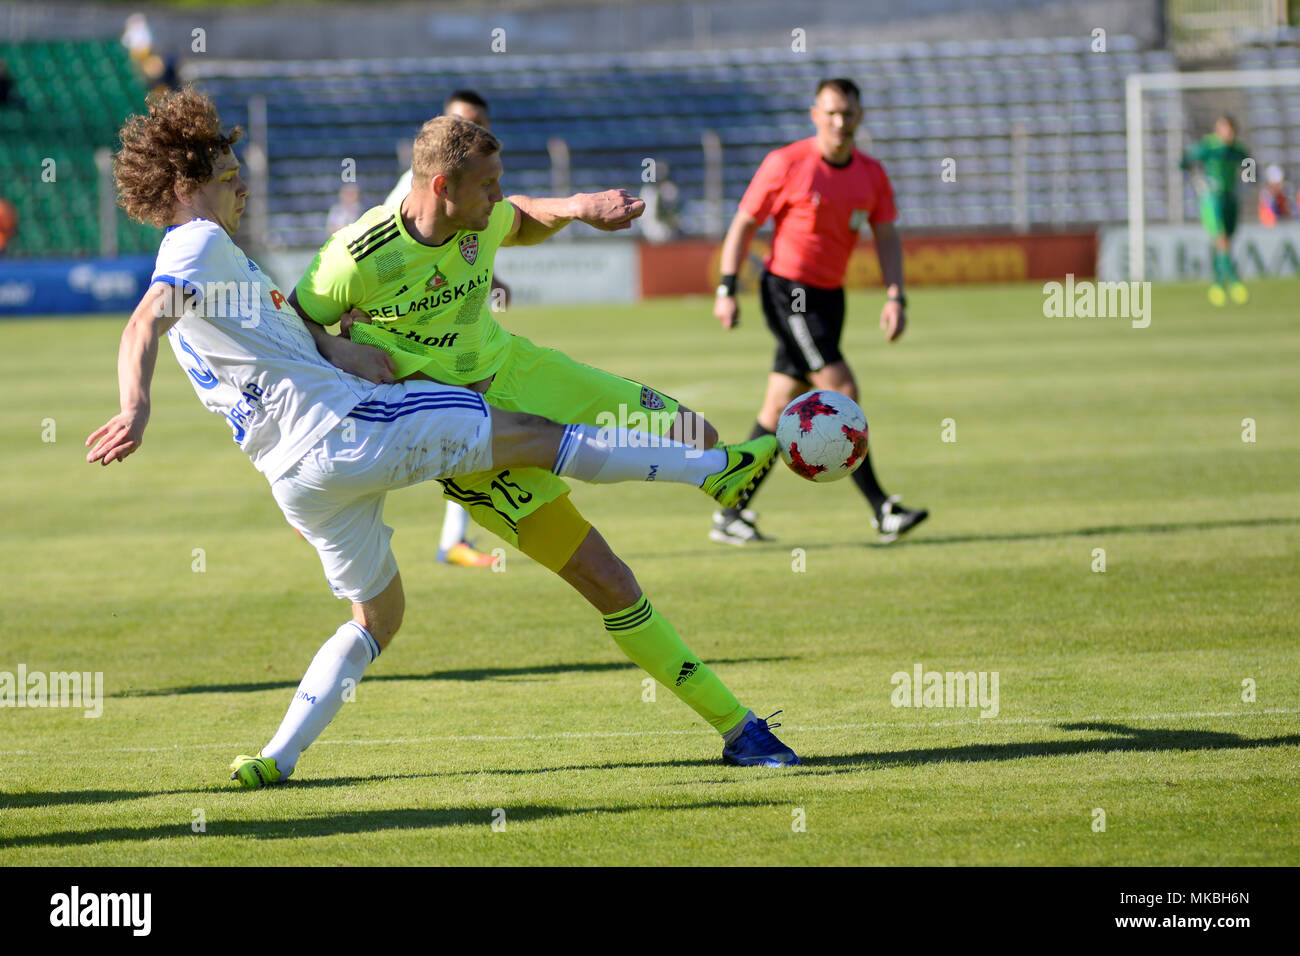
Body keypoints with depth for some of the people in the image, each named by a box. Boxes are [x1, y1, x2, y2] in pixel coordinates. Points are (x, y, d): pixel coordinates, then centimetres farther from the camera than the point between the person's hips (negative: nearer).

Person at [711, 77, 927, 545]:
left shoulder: (871, 174, 5)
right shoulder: (786, 164, -11)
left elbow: (886, 237, 6)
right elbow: (743, 224, -5)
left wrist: (896, 297, -8)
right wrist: (727, 290, -9)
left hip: (829, 296, 7)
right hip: (787, 292, -7)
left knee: (780, 409, 8)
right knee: (842, 391, -14)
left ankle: (730, 515, 16)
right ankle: (882, 511, -14)